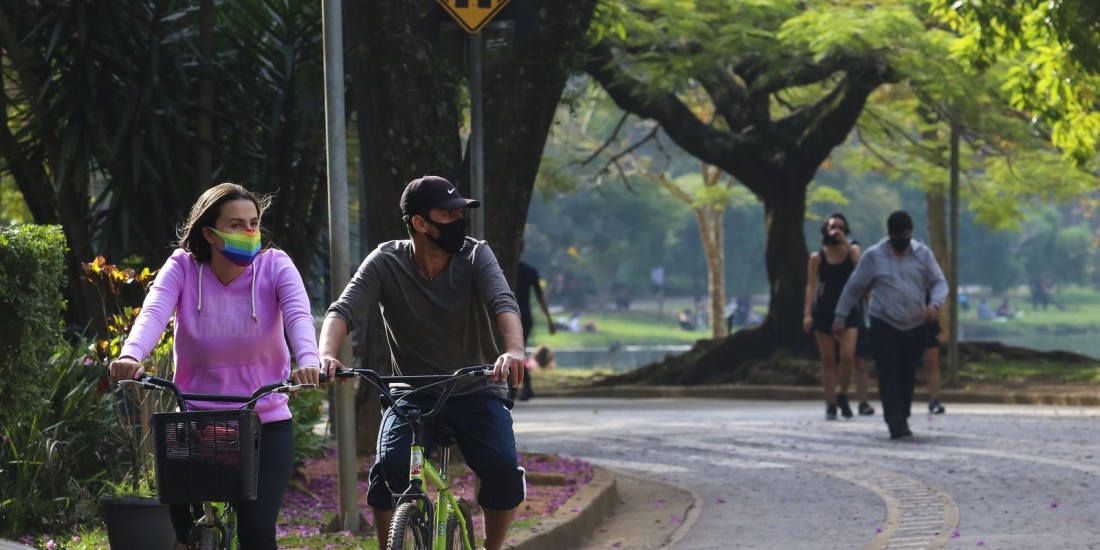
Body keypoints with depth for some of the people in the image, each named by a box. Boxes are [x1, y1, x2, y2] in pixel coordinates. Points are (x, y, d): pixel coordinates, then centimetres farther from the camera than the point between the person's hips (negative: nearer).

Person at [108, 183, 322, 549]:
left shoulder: (274, 266, -7)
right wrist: (131, 355, -46)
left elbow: (297, 315, -24)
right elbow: (154, 312, -24)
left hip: (265, 424, -1)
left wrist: (308, 360, -47)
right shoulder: (183, 268, -7)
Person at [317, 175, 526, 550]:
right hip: (414, 394, 0)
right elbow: (343, 310, -20)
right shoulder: (386, 263, -10)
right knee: (389, 467, -28)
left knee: (503, 471, -24)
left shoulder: (475, 256, -10)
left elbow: (504, 303, -26)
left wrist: (514, 350, -48)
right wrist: (326, 355, -43)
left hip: (477, 393, 0)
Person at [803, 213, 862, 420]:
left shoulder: (852, 251, 6)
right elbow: (811, 286, -1)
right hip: (824, 310, 0)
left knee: (847, 356, -14)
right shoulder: (817, 258, 3)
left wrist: (845, 242, -15)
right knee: (828, 361, 1)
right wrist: (807, 313, -11)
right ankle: (830, 404, 8)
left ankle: (843, 395, 8)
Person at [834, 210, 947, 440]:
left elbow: (939, 282, 4)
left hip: (916, 327, 3)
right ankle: (895, 421, -27)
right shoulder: (874, 256, -1)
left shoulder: (923, 254, 4)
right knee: (889, 374, -15)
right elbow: (853, 287, 6)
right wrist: (840, 316, 5)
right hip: (885, 326, -3)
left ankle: (902, 420, 18)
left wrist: (934, 304, -17)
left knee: (907, 376, 7)